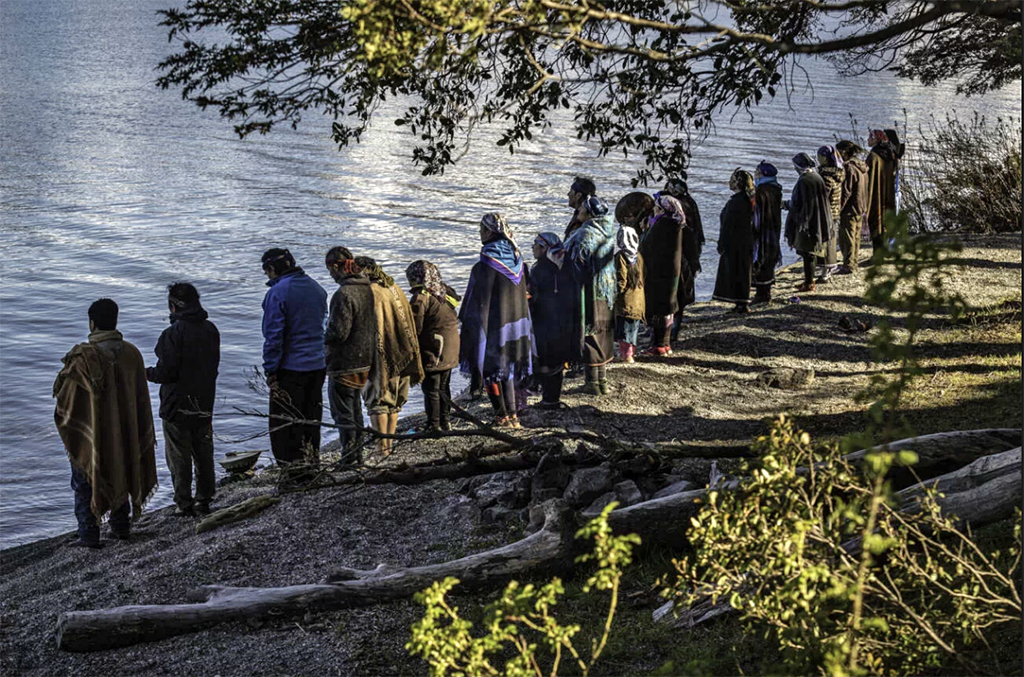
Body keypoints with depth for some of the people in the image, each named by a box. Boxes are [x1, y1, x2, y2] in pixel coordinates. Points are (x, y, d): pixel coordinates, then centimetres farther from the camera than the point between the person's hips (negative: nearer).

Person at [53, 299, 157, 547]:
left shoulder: (85, 356, -20)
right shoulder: (131, 353, -3)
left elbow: (63, 394, -12)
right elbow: (142, 398, 5)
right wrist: (143, 434, 15)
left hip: (90, 432, -5)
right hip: (123, 432, 5)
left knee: (85, 480, 7)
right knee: (118, 474, 21)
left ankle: (89, 534, 5)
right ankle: (121, 527, 27)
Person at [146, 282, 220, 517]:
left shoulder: (173, 333, -19)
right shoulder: (211, 330, 4)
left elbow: (166, 372, -18)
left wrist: (146, 373, 1)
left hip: (177, 407, -6)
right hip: (204, 406, 6)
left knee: (179, 457, 3)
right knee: (203, 455, 15)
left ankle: (184, 504, 7)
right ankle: (204, 500, 21)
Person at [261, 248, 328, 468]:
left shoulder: (277, 292, -15)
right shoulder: (316, 288, 9)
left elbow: (273, 336, -16)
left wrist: (270, 369, -11)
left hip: (290, 367, -7)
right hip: (317, 366, 8)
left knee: (285, 424, 0)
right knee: (311, 419, 16)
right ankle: (312, 463, 23)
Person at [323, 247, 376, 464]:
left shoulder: (344, 294, -22)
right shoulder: (367, 289, 5)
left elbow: (339, 331, -23)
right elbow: (373, 325, 13)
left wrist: (326, 338, -3)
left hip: (344, 363, -9)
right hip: (364, 361, 9)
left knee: (343, 414, -1)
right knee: (355, 411, 19)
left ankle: (349, 459, 1)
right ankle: (358, 456, 27)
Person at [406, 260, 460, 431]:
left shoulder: (421, 296, -14)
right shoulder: (443, 293, 11)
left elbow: (415, 327, -15)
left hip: (432, 352, -8)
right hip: (450, 351, 8)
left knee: (431, 390, -1)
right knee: (443, 387, 18)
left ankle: (434, 426, 1)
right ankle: (445, 422, 25)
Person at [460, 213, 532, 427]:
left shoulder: (487, 264, -18)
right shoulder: (516, 258, 3)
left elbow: (481, 299, -17)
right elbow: (524, 292, 11)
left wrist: (469, 326, -10)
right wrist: (523, 322, 19)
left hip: (493, 325, -7)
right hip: (515, 322, 7)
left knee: (489, 369, 5)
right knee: (507, 369, 16)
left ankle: (502, 416, 9)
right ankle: (513, 415, 15)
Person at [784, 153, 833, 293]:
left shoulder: (803, 181, -19)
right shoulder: (818, 178, 7)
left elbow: (799, 203, -20)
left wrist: (786, 204, -3)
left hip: (806, 222, -8)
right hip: (819, 222, 8)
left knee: (807, 254, -1)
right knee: (810, 253, 18)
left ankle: (809, 283, 4)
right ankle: (809, 281, 26)